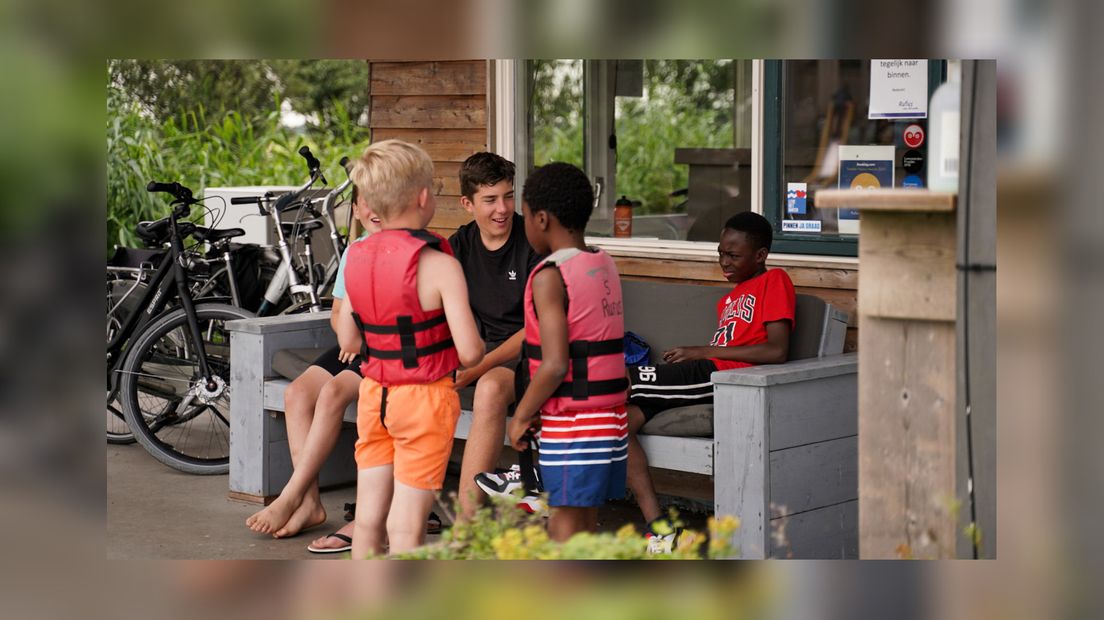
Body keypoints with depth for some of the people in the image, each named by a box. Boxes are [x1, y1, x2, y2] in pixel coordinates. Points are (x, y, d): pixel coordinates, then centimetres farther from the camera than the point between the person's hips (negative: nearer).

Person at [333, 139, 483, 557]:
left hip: (373, 395, 6)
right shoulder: (439, 265, -18)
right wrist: (477, 352, 2)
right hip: (424, 397, -6)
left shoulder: (358, 258, 0)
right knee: (406, 525, 0)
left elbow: (348, 341, 9)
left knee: (368, 517, 13)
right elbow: (469, 352, -20)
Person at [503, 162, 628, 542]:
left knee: (564, 524, -1)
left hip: (571, 422, -8)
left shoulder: (551, 276, -15)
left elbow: (555, 365, -22)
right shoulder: (605, 267, 9)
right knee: (585, 523, 15)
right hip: (610, 413, 8)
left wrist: (521, 415, -9)